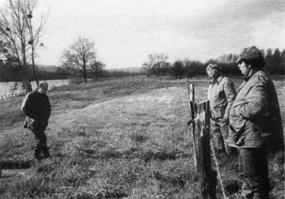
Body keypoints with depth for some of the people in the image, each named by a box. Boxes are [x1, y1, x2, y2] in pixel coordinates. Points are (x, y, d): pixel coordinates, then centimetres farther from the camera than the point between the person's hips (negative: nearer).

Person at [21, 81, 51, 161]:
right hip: (34, 122, -7)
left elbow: (48, 108, 22)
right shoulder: (31, 96, -10)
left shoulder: (45, 96, 11)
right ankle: (46, 155, -10)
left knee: (39, 138, 10)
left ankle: (37, 155, 19)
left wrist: (46, 117, 5)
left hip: (42, 122, 7)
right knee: (41, 138, -12)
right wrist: (35, 117, -16)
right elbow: (24, 108, -15)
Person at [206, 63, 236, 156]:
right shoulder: (211, 83, 14)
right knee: (216, 136, 18)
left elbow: (231, 99, -19)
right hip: (213, 117, 9)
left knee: (226, 137, -1)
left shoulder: (226, 82, -15)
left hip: (223, 117, -9)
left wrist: (227, 114, -21)